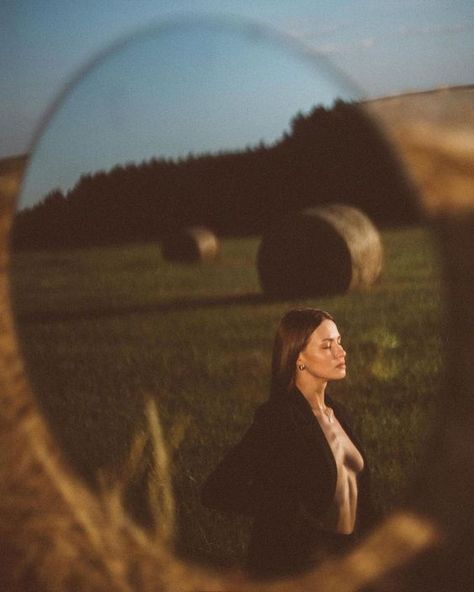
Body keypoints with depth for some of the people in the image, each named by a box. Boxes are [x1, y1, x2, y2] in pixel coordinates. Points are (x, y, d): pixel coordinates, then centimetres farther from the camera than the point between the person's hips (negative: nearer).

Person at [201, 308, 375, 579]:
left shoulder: (336, 412, 6)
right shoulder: (277, 417, -19)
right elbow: (216, 491, -24)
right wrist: (293, 513, -19)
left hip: (344, 558, 7)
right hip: (294, 566, -7)